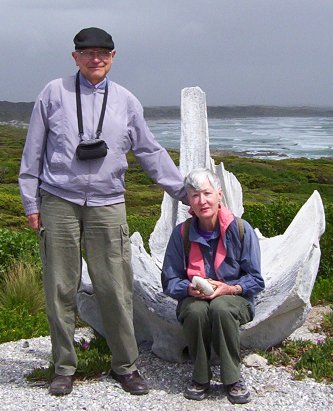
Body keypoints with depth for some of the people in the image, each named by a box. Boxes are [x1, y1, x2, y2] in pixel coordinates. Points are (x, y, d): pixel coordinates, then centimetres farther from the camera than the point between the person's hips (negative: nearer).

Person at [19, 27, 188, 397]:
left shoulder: (126, 102, 11)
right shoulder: (54, 93, 6)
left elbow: (151, 153, 17)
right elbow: (33, 151, 8)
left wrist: (186, 192, 16)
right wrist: (31, 202, 4)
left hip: (107, 206, 1)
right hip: (58, 203, -1)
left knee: (115, 290, -2)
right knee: (60, 289, 4)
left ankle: (125, 366, 15)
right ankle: (63, 368, 19)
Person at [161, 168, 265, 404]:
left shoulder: (241, 230, -8)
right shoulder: (181, 234, -4)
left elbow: (256, 280, -4)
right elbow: (170, 281, 1)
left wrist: (230, 288, -23)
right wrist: (190, 289, -20)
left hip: (234, 298, -1)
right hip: (194, 299, 1)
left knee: (221, 308, -36)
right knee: (196, 311, -34)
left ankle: (233, 378, -16)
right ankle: (201, 377, -11)